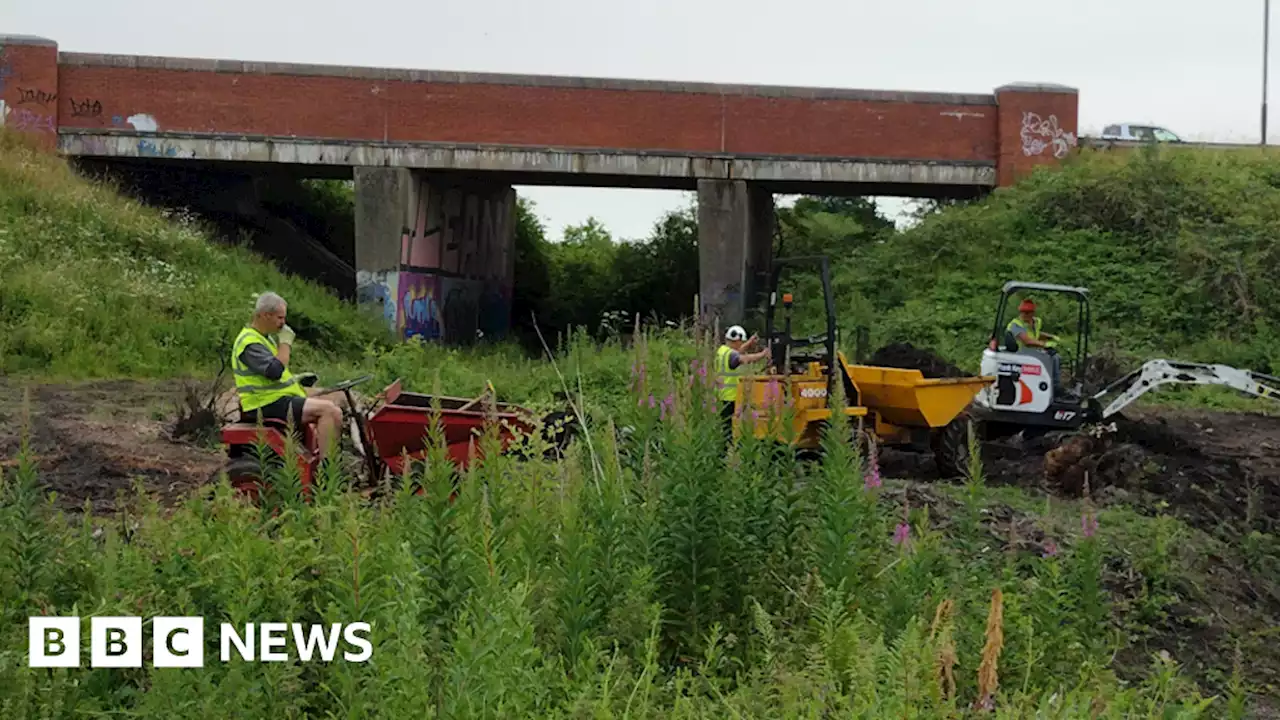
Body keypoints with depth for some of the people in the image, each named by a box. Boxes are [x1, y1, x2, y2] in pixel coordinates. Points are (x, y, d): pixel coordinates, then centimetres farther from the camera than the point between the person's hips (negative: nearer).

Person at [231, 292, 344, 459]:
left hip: (274, 398, 11)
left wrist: (295, 378, 13)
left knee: (334, 411, 6)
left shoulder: (261, 338, 18)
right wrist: (285, 343, -18)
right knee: (328, 410, -21)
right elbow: (274, 371, -29)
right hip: (267, 405, -11)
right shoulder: (249, 343, -17)